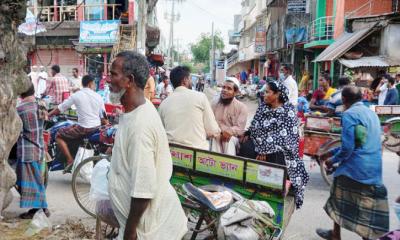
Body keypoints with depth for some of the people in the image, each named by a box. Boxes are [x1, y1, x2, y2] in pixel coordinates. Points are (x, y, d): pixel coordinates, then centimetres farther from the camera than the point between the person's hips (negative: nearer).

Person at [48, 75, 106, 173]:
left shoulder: (76, 95, -5)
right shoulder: (98, 96, 3)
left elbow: (60, 108, 1)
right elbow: (103, 117, 7)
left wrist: (47, 115, 15)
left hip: (84, 128, -5)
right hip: (97, 128, 5)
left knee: (59, 136, 10)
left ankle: (70, 160, -2)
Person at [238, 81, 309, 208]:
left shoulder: (288, 111, -9)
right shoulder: (263, 106, 11)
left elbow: (284, 136, -16)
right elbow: (255, 126, 18)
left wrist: (266, 150, -20)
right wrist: (247, 134, -2)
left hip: (278, 148, -5)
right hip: (259, 143, 5)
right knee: (244, 149, -18)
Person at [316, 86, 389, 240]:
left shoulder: (349, 114, -12)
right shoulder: (372, 113, 13)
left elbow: (348, 148, -18)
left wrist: (333, 160, 0)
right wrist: (331, 152, 25)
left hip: (353, 169, -6)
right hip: (373, 171, 6)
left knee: (340, 203, 15)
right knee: (369, 210, 10)